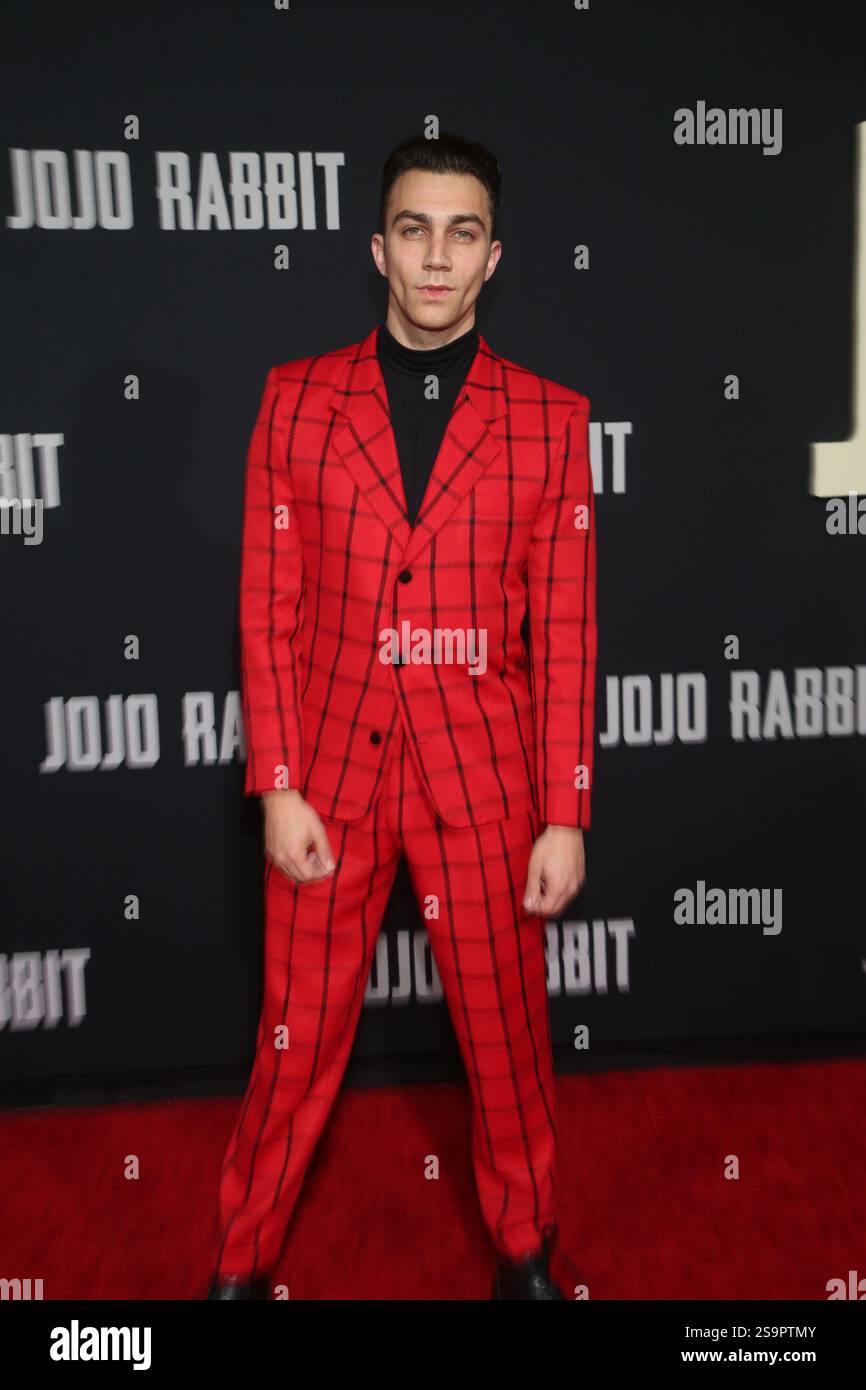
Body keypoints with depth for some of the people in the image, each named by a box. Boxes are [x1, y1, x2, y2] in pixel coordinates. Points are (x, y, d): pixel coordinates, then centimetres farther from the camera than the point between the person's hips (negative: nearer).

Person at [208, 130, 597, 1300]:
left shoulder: (548, 418, 1)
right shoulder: (298, 399, 2)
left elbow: (565, 630, -1)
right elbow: (268, 610, 0)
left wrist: (564, 815, -4)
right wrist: (278, 787, -6)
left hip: (484, 778, 0)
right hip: (332, 770, 0)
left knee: (508, 1037, 14)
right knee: (298, 1042, 12)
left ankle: (526, 1251, 41)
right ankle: (242, 1260, 37)